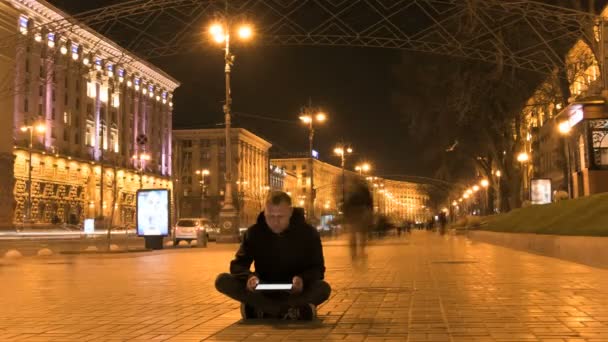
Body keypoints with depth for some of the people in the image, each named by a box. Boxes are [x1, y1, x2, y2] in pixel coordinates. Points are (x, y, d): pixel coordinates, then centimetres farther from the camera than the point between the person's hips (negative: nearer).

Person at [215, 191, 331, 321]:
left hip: (296, 293, -1)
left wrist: (303, 279, -31)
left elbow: (318, 269, -7)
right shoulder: (254, 232, -5)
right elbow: (238, 264, -6)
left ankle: (260, 309, -27)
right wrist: (249, 277, -30)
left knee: (323, 288, -34)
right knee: (222, 281, -24)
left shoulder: (308, 233, -8)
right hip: (263, 292, 2)